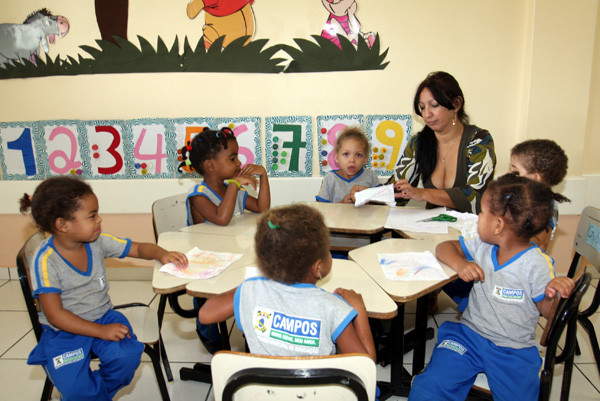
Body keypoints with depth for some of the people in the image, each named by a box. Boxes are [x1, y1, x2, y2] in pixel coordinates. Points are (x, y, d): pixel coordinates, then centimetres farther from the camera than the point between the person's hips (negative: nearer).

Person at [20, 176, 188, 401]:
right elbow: (55, 315, -19)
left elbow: (139, 249, 4)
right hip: (64, 331, -4)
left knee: (127, 357, -21)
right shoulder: (46, 260, -20)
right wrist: (102, 331, -23)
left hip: (103, 317, 4)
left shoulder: (97, 242, -6)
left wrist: (161, 254, -19)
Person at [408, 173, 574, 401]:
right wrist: (459, 263, -11)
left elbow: (545, 310, -3)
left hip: (513, 350, -2)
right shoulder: (482, 246, 1)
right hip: (469, 334, 2)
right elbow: (445, 247, 9)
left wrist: (553, 295, -26)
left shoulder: (537, 265, -12)